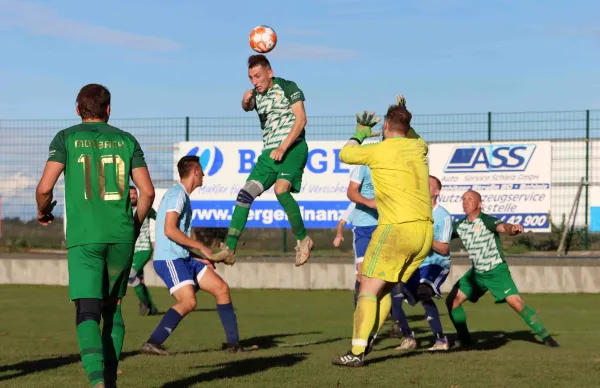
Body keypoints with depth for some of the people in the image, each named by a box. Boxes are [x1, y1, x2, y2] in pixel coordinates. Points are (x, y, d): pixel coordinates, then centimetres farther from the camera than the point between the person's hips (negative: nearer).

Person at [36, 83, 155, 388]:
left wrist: (43, 211, 15)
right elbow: (147, 191, 5)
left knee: (87, 312, -6)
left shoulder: (66, 138, 3)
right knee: (113, 307, 18)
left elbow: (45, 187, -6)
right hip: (121, 237, 3)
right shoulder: (126, 140, 9)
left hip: (83, 237, -2)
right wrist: (135, 224, 22)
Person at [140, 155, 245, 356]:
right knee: (188, 301, -23)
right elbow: (169, 230, -21)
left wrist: (200, 258, 16)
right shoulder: (177, 194, -11)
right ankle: (152, 343, -22)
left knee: (221, 288, 6)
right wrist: (201, 247, -15)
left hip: (184, 258, 10)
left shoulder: (183, 196, 20)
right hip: (169, 259, -10)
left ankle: (233, 343, 11)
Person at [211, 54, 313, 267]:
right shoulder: (256, 94, 13)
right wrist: (245, 101, -35)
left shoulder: (288, 87, -2)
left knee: (281, 189, -28)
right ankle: (229, 249, -7)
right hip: (269, 153, 6)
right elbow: (247, 107, -10)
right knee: (245, 193, -6)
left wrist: (283, 148, -19)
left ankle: (303, 240, -12)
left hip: (293, 147, -6)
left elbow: (301, 119, -10)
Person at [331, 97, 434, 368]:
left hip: (397, 228, -7)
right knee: (384, 289, 16)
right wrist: (405, 120, 43)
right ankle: (366, 341, 10)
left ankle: (357, 352, -17)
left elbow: (345, 155, 14)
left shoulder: (378, 151, -6)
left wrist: (360, 133, 28)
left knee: (368, 289, -7)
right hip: (425, 231, 7)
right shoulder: (417, 148, 11)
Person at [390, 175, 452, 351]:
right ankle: (408, 337, 11)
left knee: (423, 292, -34)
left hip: (436, 265, -6)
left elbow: (444, 249, -10)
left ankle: (441, 340, -24)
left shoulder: (444, 216, -8)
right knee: (392, 295, -9)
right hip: (414, 265, 6)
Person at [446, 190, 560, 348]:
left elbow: (503, 227, -38)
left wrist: (513, 228, -60)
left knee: (516, 303, -20)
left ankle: (545, 336, -10)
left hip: (497, 271, -6)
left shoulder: (486, 220, -18)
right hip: (476, 272, 6)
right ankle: (464, 337, 16)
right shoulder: (459, 226, 1)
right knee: (452, 300, -2)